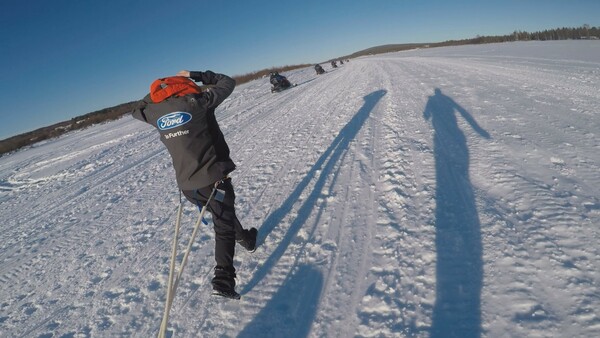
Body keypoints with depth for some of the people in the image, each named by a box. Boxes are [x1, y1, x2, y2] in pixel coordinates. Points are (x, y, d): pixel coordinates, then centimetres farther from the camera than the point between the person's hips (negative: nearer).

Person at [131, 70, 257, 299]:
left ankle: (246, 239, 48)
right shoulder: (197, 101, -10)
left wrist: (159, 90, 24)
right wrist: (195, 75, 12)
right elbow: (227, 82, 5)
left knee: (224, 215, 27)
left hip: (187, 185, 6)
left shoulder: (156, 112, 2)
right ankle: (223, 279, 2)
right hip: (213, 177, -5)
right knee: (223, 225, 8)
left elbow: (138, 110, 28)